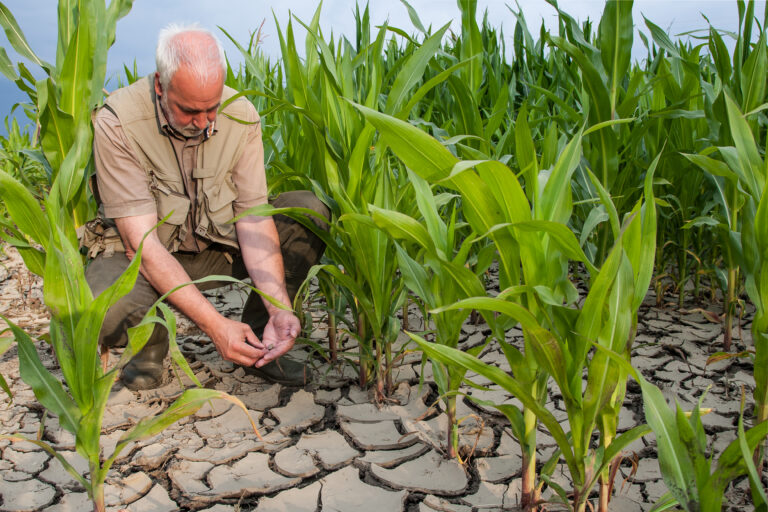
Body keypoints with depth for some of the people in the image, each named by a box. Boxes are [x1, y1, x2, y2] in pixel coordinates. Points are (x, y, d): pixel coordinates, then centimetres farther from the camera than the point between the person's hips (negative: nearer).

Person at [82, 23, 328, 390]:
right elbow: (143, 242, -27)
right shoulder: (117, 122, -24)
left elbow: (253, 218, -16)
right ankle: (151, 341, 2)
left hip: (220, 245, 4)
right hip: (142, 256, -3)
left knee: (311, 212, -17)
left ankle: (257, 342, -5)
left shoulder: (240, 115, -14)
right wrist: (215, 324, -35)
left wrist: (280, 308, -30)